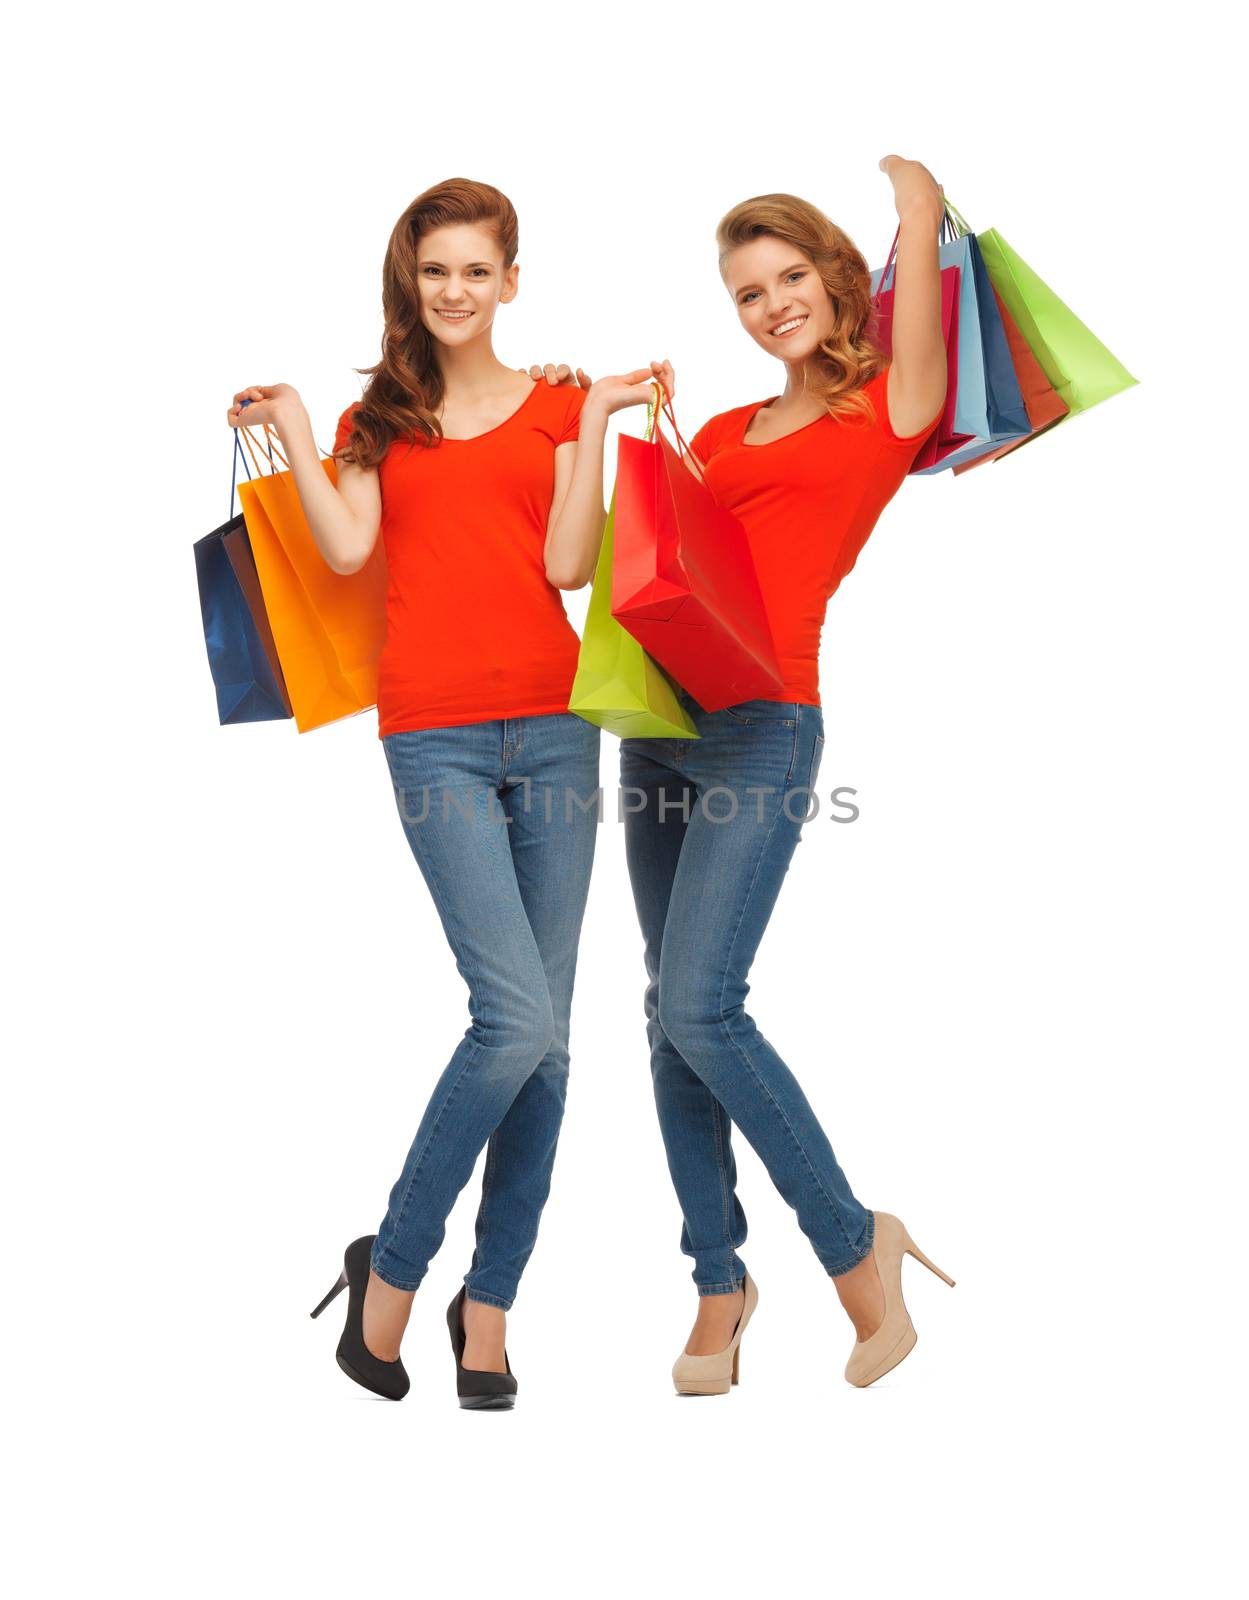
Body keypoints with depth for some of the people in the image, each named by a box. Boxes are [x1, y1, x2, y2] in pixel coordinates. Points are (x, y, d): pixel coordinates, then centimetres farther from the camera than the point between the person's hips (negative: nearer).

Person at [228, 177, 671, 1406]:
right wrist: (291, 429, 2)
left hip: (553, 727, 2)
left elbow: (568, 563, -1)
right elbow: (346, 549, -3)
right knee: (517, 1020, -14)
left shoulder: (558, 407, 14)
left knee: (542, 1039, 2)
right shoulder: (378, 418, 15)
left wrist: (596, 421, -2)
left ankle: (487, 1309, 15)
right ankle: (389, 1269, 7)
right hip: (437, 736, -2)